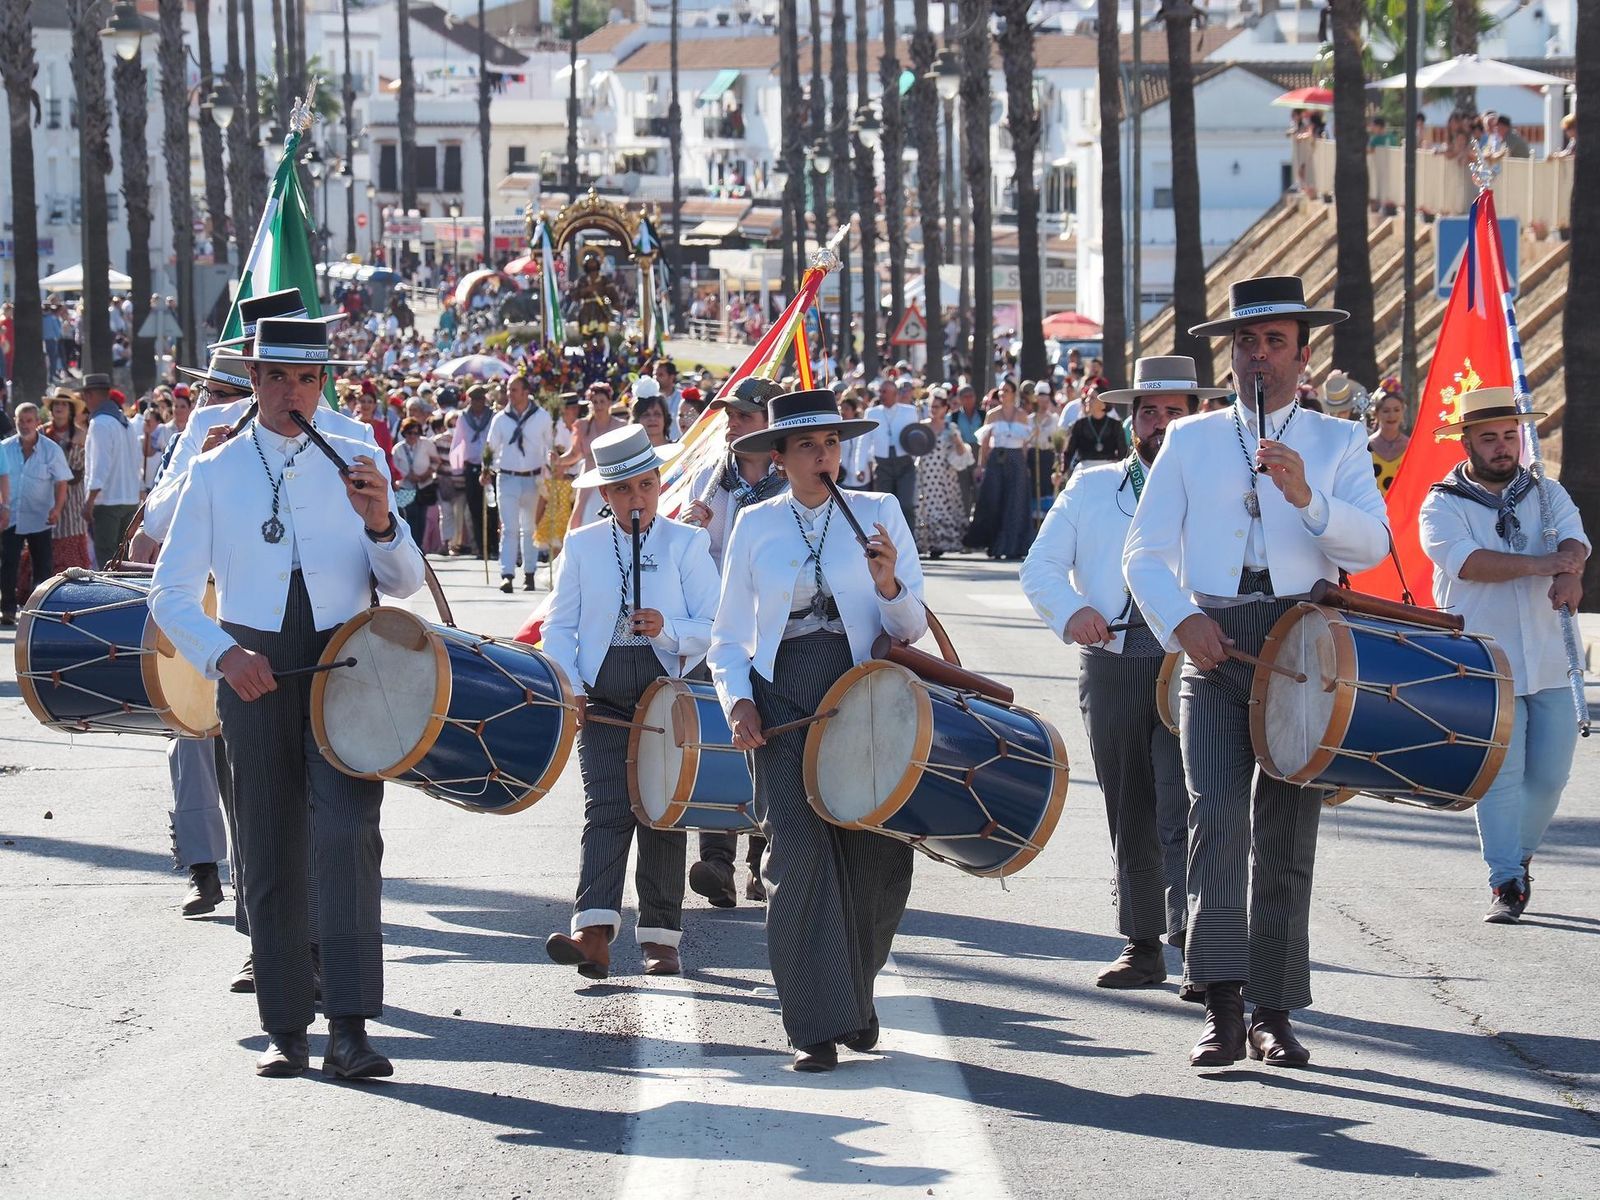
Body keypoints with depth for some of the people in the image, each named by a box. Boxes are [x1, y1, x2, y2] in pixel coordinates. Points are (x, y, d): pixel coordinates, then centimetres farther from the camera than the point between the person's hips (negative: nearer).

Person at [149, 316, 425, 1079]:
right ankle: (285, 1028, 13)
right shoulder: (215, 474, 7)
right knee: (270, 855, 5)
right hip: (254, 669, 1)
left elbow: (404, 584, 5)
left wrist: (380, 525, -16)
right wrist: (223, 654, -15)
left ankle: (349, 1029, -21)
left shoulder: (357, 464, 8)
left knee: (346, 832, -17)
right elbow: (170, 594, 4)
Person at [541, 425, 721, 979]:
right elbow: (558, 627, 7)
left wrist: (668, 630, -20)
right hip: (602, 701, 0)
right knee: (605, 808, -13)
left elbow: (714, 627, -1)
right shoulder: (582, 547, 8)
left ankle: (660, 938, 10)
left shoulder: (686, 544, 3)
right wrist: (569, 690, -8)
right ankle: (594, 933, -26)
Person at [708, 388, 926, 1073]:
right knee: (798, 852, -12)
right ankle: (818, 1027, -7)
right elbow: (728, 638, 14)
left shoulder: (878, 515, 6)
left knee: (879, 854, -3)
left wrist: (889, 586, -16)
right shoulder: (756, 527, 8)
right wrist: (738, 700, -4)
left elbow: (911, 630, 4)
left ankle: (853, 992, 24)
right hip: (782, 702, 0)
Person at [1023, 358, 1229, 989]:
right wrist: (1071, 610, -9)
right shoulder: (1090, 488, 16)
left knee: (1182, 813, -15)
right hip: (1111, 669, 3)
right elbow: (1040, 567, 12)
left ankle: (1198, 948, -18)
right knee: (1129, 818, 8)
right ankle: (1141, 946, 16)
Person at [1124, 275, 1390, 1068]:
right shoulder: (1190, 442, 12)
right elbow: (1145, 553, 6)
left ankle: (1274, 1015, 11)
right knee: (1217, 816, -16)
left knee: (1285, 833, 3)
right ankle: (1223, 1008, -19)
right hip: (1213, 649, 0)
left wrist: (1306, 497, -23)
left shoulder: (1337, 442, 9)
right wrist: (1182, 620, -12)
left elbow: (1371, 545, -6)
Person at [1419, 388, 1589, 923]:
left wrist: (1568, 571, -31)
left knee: (1550, 772, 4)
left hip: (1548, 659, 4)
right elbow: (1463, 559, -18)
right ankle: (1506, 883, -4)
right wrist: (1539, 564, -24)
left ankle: (1518, 854, 27)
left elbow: (1573, 539, -7)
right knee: (1499, 773, -9)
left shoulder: (1546, 494, 12)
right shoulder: (1443, 504, 0)